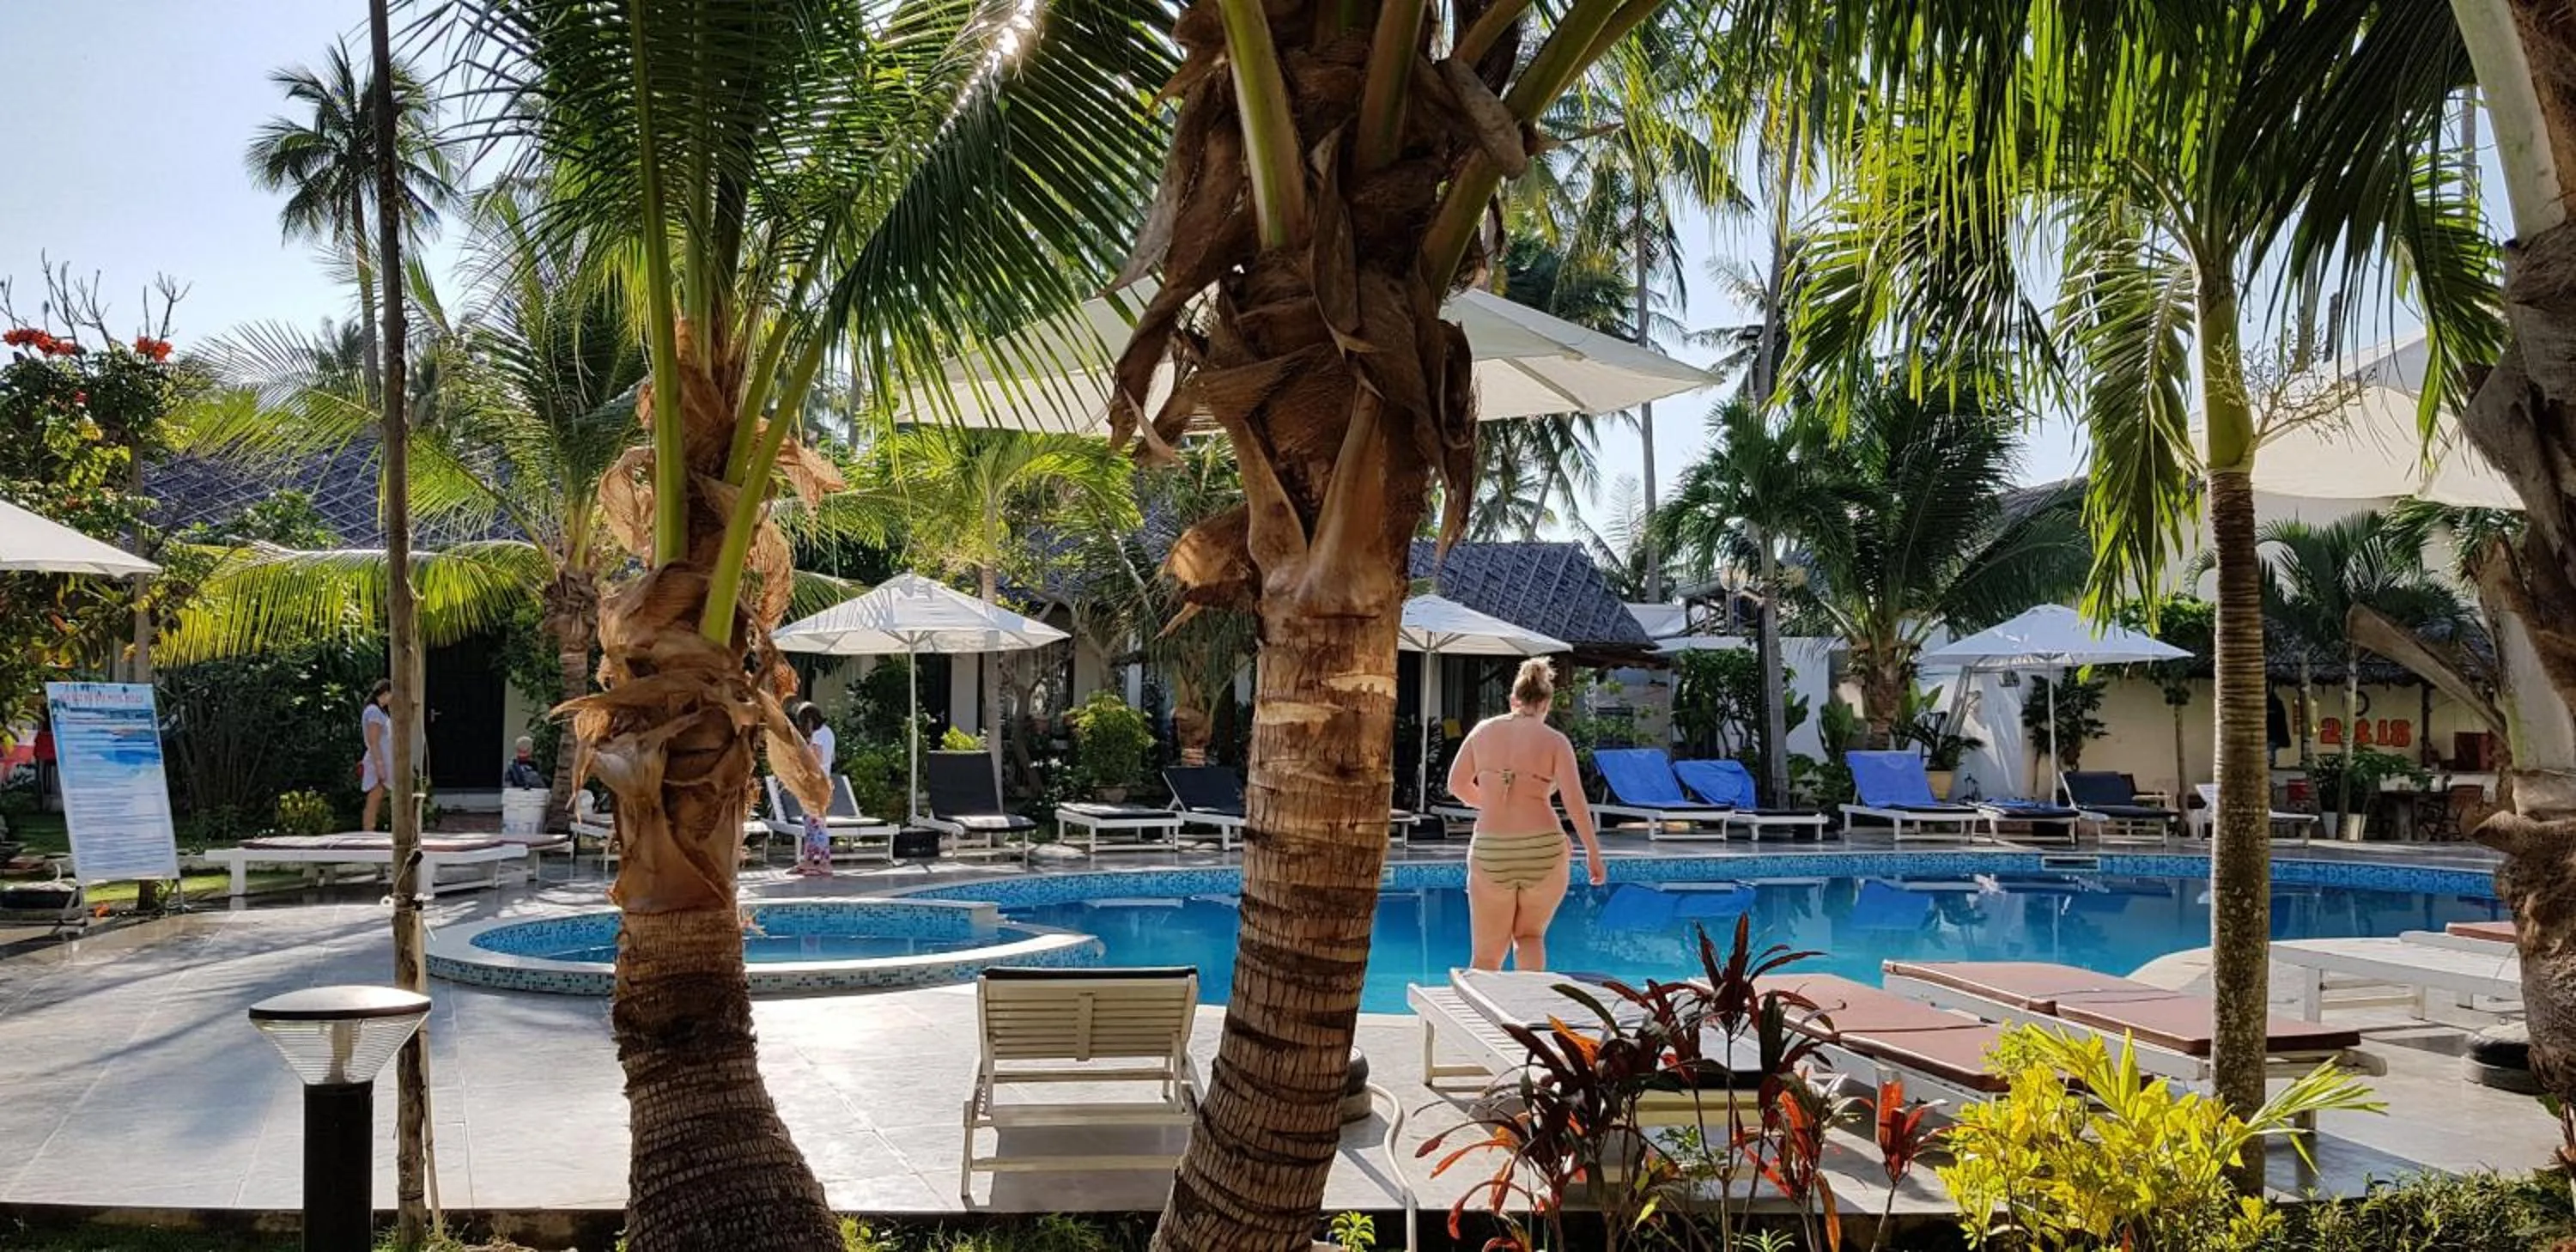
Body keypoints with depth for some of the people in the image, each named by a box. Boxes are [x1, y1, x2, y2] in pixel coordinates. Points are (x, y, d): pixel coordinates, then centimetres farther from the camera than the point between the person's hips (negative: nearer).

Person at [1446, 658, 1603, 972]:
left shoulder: (1484, 730, 8)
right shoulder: (1554, 740, 1)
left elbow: (1457, 785, 15)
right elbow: (1574, 801, -6)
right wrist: (1593, 852, 1)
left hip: (1491, 851, 1)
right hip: (1544, 851, -1)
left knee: (1487, 955, 10)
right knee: (1530, 936, 21)